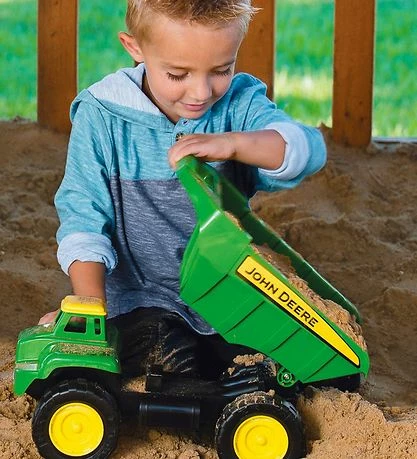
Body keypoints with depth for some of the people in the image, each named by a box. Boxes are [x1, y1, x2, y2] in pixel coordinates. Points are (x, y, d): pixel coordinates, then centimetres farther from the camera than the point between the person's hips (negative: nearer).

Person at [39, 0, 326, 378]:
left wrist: (232, 143, -39)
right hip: (143, 298, -2)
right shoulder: (102, 117, -7)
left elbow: (308, 149, -21)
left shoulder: (240, 103, -3)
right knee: (170, 364, -29)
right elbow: (84, 216, -8)